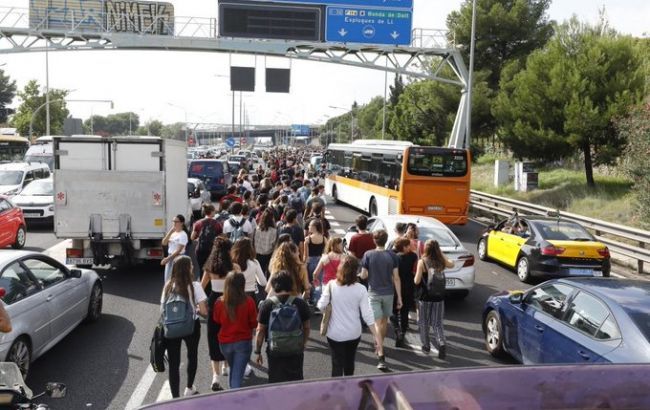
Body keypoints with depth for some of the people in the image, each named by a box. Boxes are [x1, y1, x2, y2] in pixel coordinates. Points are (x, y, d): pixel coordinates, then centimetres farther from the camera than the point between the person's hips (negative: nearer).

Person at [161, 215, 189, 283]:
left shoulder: (183, 235, -12)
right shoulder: (172, 233, 9)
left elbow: (179, 250, -18)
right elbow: (164, 243, 1)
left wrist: (167, 258, -22)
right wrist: (170, 233, -8)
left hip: (178, 258, -7)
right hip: (170, 257, 8)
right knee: (167, 279, 10)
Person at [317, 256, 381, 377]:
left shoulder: (331, 285, -12)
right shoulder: (360, 289, -11)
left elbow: (321, 306, -8)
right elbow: (367, 314, -11)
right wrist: (376, 336, -5)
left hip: (335, 333, -2)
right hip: (354, 333, 2)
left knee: (337, 365, 5)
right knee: (349, 363, 23)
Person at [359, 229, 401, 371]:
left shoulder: (368, 255, -9)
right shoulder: (392, 256, -6)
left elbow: (363, 275, -6)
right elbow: (396, 278, -5)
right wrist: (399, 297, -1)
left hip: (374, 293, -2)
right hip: (388, 293, 2)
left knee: (377, 323, -3)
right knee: (384, 321, 21)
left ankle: (381, 356, -13)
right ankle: (380, 346, 40)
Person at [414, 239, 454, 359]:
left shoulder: (422, 262, -14)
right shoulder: (441, 262, -4)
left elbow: (417, 281, -15)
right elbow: (451, 264, 19)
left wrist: (415, 277, 7)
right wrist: (441, 254, 16)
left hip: (425, 297, -2)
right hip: (439, 297, 2)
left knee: (424, 323, 16)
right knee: (437, 323, 9)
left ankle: (426, 346, 26)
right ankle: (441, 344, -12)